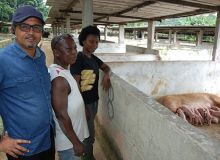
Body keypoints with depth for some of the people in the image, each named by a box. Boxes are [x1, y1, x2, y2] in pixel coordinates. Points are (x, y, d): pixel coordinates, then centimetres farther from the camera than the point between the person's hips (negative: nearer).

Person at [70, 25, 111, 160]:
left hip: (94, 100, 8)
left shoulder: (93, 57, 6)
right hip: (85, 102, -8)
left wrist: (107, 75, -6)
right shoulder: (78, 59, -18)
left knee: (87, 131, 21)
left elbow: (106, 67, 18)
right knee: (89, 134, 5)